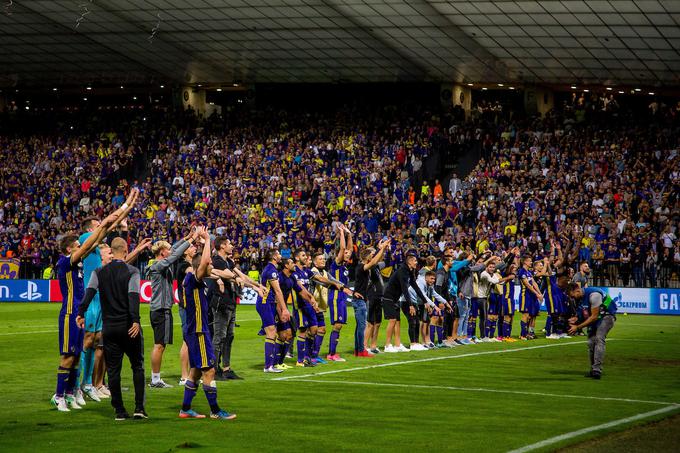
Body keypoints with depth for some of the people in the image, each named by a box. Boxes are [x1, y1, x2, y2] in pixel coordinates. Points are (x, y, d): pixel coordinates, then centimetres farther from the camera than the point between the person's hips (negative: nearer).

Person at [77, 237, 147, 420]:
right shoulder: (132, 271, -5)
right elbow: (133, 296, -15)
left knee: (113, 369, 7)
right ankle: (139, 407, 1)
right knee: (137, 366, 9)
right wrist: (136, 321, -20)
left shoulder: (100, 272, 4)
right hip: (129, 327, -2)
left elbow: (89, 292, -7)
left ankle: (119, 410, 6)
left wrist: (81, 313, -6)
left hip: (109, 328, 2)